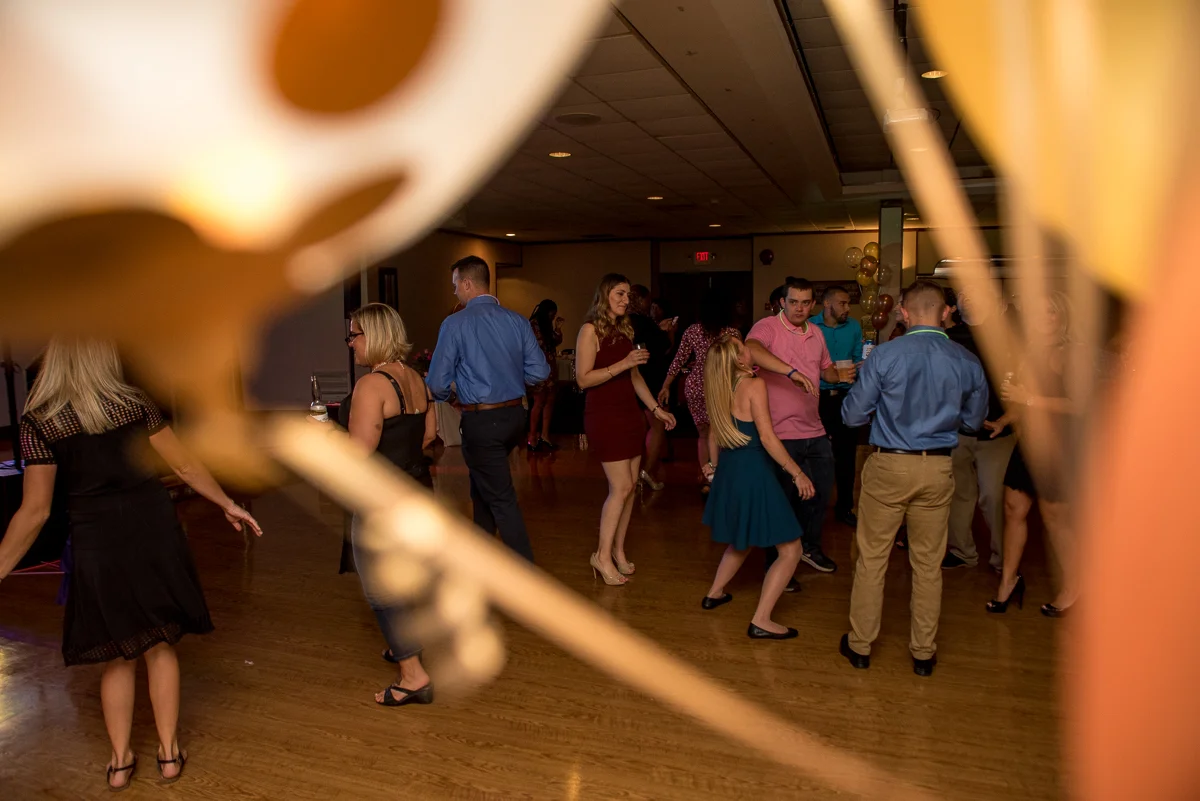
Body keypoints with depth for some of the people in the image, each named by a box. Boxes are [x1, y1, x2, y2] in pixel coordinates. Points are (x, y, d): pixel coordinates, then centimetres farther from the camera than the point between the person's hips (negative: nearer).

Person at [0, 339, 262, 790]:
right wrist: (228, 505, 15)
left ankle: (120, 761, 26)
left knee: (117, 653, 17)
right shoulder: (135, 403, -2)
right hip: (152, 529, 1)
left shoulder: (39, 421, -5)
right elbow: (185, 467, 3)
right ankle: (168, 752, 23)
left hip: (97, 542, 0)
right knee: (160, 645, 15)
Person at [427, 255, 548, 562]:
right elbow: (539, 371, 0)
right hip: (515, 415, 6)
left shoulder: (455, 324, -11)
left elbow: (438, 383, -10)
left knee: (502, 500, 1)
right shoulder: (517, 320, 2)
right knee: (483, 485, 26)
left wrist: (445, 395, 14)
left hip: (481, 421, -6)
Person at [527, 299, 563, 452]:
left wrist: (558, 327, 12)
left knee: (549, 401, 5)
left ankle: (544, 435, 10)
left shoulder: (546, 325, 18)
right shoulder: (533, 324, -9)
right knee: (539, 402, -7)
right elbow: (536, 347, -14)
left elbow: (557, 342, 20)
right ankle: (532, 438, -2)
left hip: (550, 368, 9)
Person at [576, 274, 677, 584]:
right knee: (621, 487, -8)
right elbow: (583, 379, -15)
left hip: (630, 413, 7)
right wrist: (622, 364, -21)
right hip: (603, 415, -7)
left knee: (629, 487, 7)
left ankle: (618, 551, 18)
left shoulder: (625, 330, 13)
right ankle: (602, 555, 4)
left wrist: (657, 409, 15)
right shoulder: (591, 330, -9)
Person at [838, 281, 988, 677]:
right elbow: (973, 420, 11)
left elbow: (852, 415, -6)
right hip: (937, 470, 3)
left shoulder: (884, 356, -12)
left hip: (889, 466, -2)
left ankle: (860, 645, 22)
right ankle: (924, 652, 27)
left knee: (872, 558, 10)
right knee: (928, 563, 15)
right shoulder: (967, 362, -2)